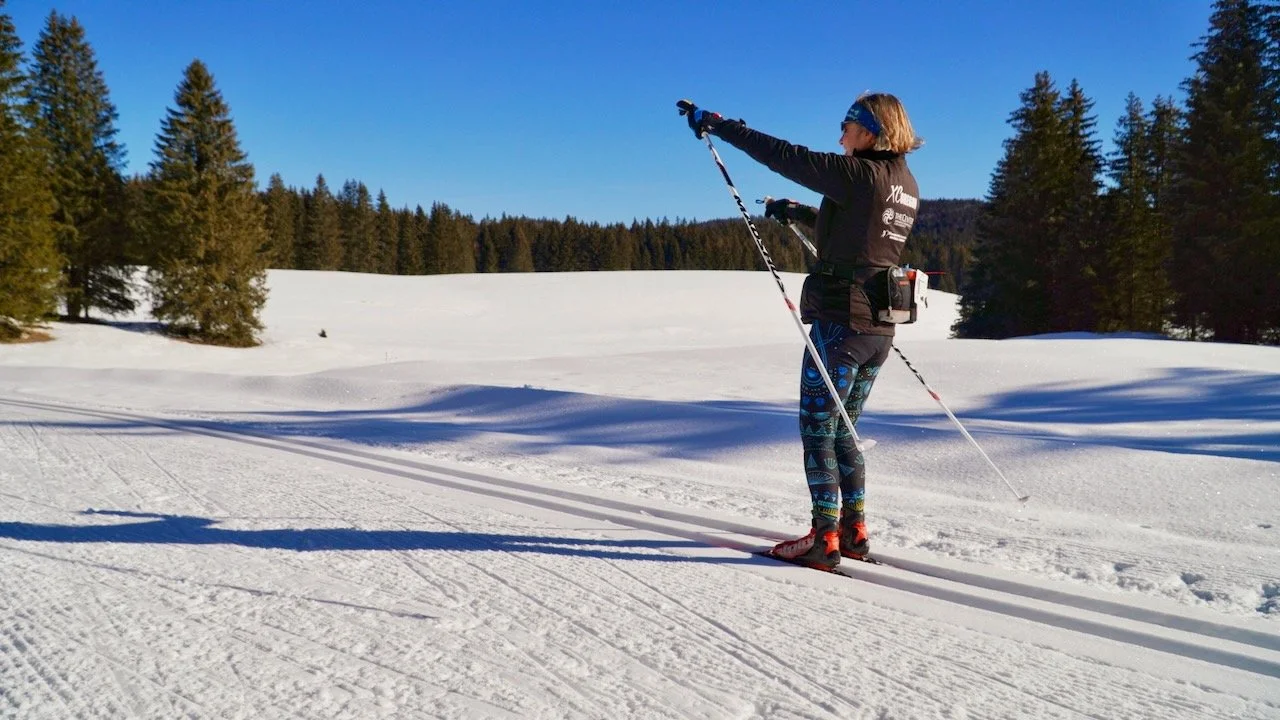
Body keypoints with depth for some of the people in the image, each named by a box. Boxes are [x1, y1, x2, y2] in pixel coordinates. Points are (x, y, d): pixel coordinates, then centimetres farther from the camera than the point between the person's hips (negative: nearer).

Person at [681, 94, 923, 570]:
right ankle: (854, 531, 21)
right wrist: (799, 213, 25)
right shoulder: (907, 184, 12)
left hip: (840, 320, -8)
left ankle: (825, 538, 2)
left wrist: (718, 124, -5)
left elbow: (785, 157, -13)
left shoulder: (858, 173, -13)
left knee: (817, 429, 0)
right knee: (842, 429, 17)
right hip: (880, 328, 9)